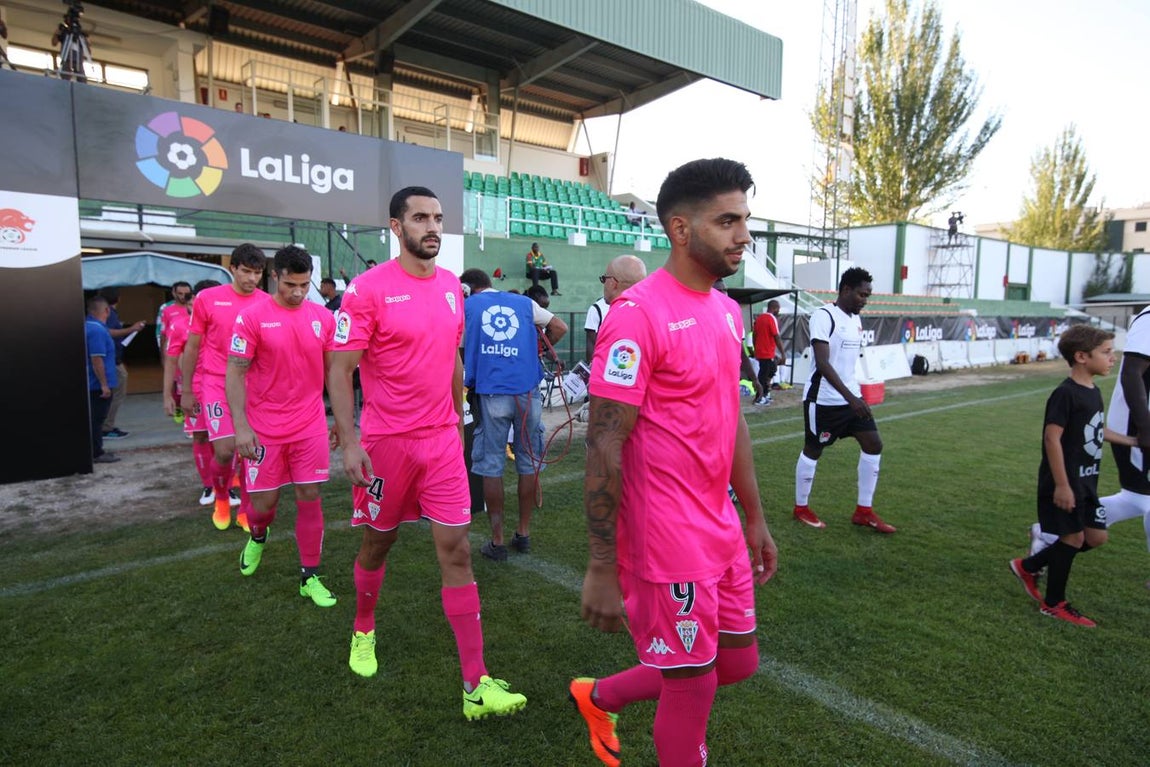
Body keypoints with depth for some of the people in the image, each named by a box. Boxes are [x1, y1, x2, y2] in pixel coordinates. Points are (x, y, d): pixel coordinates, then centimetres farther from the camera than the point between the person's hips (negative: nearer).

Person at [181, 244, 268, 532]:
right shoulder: (208, 298, -3)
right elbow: (192, 347, 4)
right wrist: (186, 391, 4)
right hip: (216, 383, -2)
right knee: (225, 450, -10)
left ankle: (246, 512, 23)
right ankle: (220, 496, 22)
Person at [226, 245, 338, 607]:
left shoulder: (323, 318, 2)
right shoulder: (252, 316, -7)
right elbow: (235, 373, -6)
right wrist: (240, 426, -13)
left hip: (311, 426, 2)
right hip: (264, 429, -2)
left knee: (310, 498, 3)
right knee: (264, 501, 7)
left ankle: (310, 576, 16)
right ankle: (258, 537, 44)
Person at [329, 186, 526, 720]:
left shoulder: (452, 287, 6)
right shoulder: (368, 289, -10)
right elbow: (340, 371, -11)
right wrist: (349, 443, -17)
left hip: (442, 440, 4)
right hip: (387, 442, -3)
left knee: (456, 552, 0)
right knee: (379, 541, 15)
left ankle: (476, 686, 7)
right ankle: (363, 630, 46)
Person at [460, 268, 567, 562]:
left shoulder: (467, 306, 10)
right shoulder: (524, 303, 14)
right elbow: (560, 327, 14)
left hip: (491, 393, -2)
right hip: (528, 391, 2)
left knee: (491, 465, 6)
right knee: (529, 462, 12)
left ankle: (497, 541, 11)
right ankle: (524, 533, 22)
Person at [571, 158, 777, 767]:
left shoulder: (728, 312, 8)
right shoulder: (637, 314, -19)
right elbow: (603, 448, -19)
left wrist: (755, 519, 17)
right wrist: (601, 570, -16)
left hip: (722, 533, 9)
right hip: (669, 545, -8)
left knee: (738, 662, 21)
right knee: (693, 688, 8)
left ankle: (599, 697, 41)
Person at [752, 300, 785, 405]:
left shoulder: (759, 318, 10)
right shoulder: (772, 319, -14)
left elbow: (755, 335, 15)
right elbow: (777, 337, -17)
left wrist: (756, 350, 22)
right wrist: (783, 353, -14)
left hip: (759, 352, 8)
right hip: (768, 353, -8)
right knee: (763, 375, -1)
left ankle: (766, 395, 22)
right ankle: (759, 398, 4)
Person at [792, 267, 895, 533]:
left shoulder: (856, 319, 11)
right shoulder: (823, 315, -16)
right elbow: (822, 363, -24)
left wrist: (854, 395, 21)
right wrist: (850, 397, -29)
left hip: (851, 397, 8)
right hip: (824, 399, -8)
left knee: (874, 445, 6)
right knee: (813, 450, 4)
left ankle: (863, 511, 17)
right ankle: (801, 508, 22)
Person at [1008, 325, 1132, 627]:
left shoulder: (1093, 392, 8)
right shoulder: (1065, 394, -20)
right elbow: (1052, 437, -23)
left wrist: (1133, 441, 29)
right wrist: (1061, 485, -23)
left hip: (1085, 482, 9)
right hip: (1064, 483, -9)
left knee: (1096, 537, 12)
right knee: (1073, 537, 0)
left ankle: (1028, 566, 24)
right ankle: (1053, 604, 17)